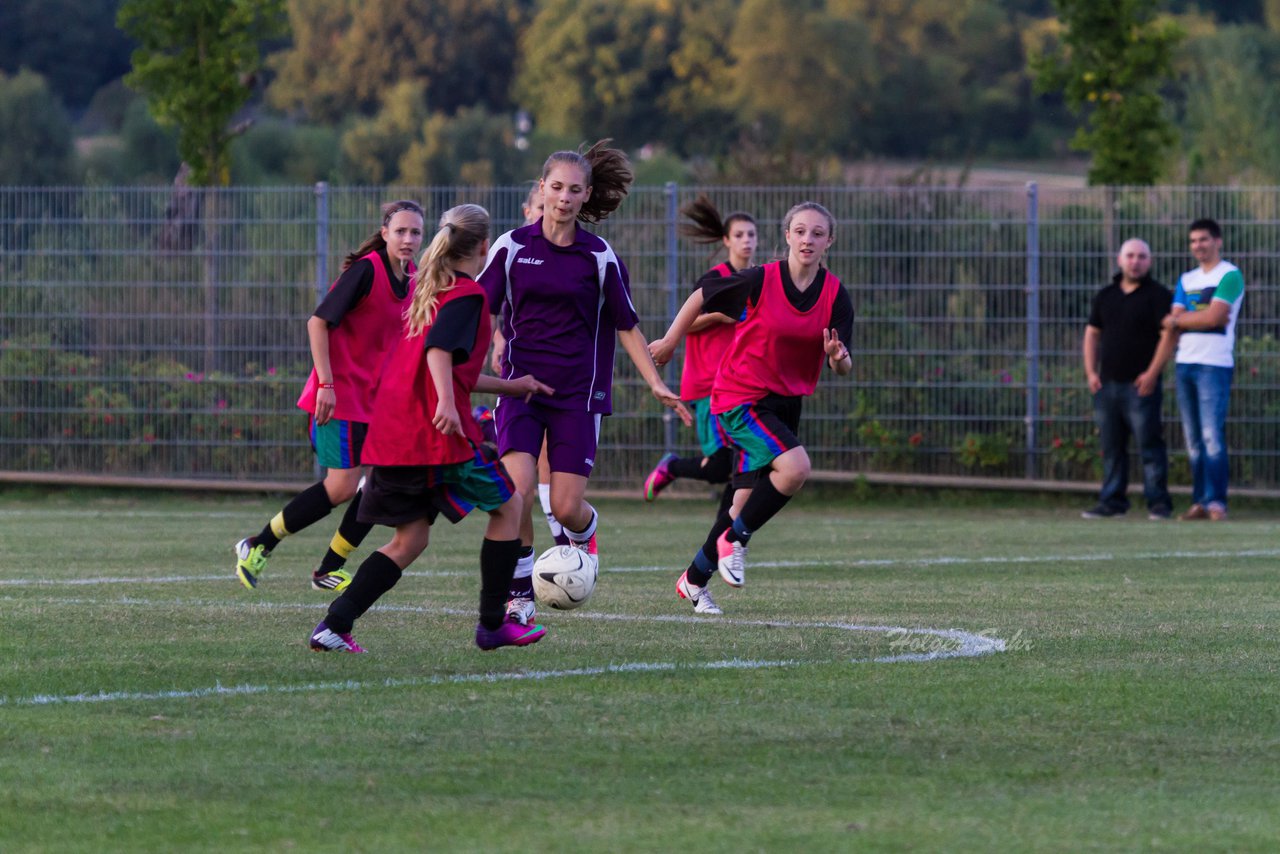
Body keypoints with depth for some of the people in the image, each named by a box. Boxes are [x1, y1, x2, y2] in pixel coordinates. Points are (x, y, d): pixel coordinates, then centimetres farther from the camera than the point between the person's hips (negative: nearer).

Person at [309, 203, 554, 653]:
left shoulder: (424, 292, 22)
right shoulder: (467, 294, -6)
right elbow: (440, 349, -24)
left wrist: (511, 386, 35)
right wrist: (447, 404, -35)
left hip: (392, 431, 8)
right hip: (438, 432, -8)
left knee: (410, 539, 12)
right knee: (507, 506, 11)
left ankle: (334, 625, -2)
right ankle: (493, 624, 12)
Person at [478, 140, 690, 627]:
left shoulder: (599, 257, 1)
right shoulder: (512, 247, 1)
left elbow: (626, 326, 8)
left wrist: (656, 384, 1)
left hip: (577, 393, 0)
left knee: (566, 508, -5)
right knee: (518, 492, -18)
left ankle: (583, 533, 34)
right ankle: (520, 597, -2)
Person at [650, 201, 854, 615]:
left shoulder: (835, 295, -3)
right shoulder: (760, 281, -14)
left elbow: (843, 368, -4)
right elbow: (702, 296, 1)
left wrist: (839, 358, -27)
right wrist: (670, 341, 9)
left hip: (786, 403, 5)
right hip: (739, 398, -5)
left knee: (746, 501, 8)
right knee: (795, 466, -27)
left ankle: (694, 579, 26)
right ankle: (735, 539, -6)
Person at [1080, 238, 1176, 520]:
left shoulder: (1158, 295, -2)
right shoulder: (1106, 296, 16)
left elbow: (1169, 335, -8)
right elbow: (1092, 333, 19)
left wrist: (1152, 373, -15)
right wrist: (1091, 372, 7)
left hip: (1141, 385, -6)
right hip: (1107, 385, 6)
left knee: (1150, 445, -7)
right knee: (1111, 447, 8)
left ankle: (1158, 503, -5)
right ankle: (1112, 502, 13)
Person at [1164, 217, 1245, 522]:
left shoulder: (1229, 276, -3)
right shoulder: (1186, 279, 18)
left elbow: (1214, 317, -13)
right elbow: (1173, 321, 8)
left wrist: (1181, 319, 0)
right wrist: (1201, 317, -8)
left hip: (1214, 363, -7)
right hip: (1184, 362, 7)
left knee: (1212, 436, -13)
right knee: (1193, 439, 6)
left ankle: (1216, 502, -13)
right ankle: (1199, 502, 8)